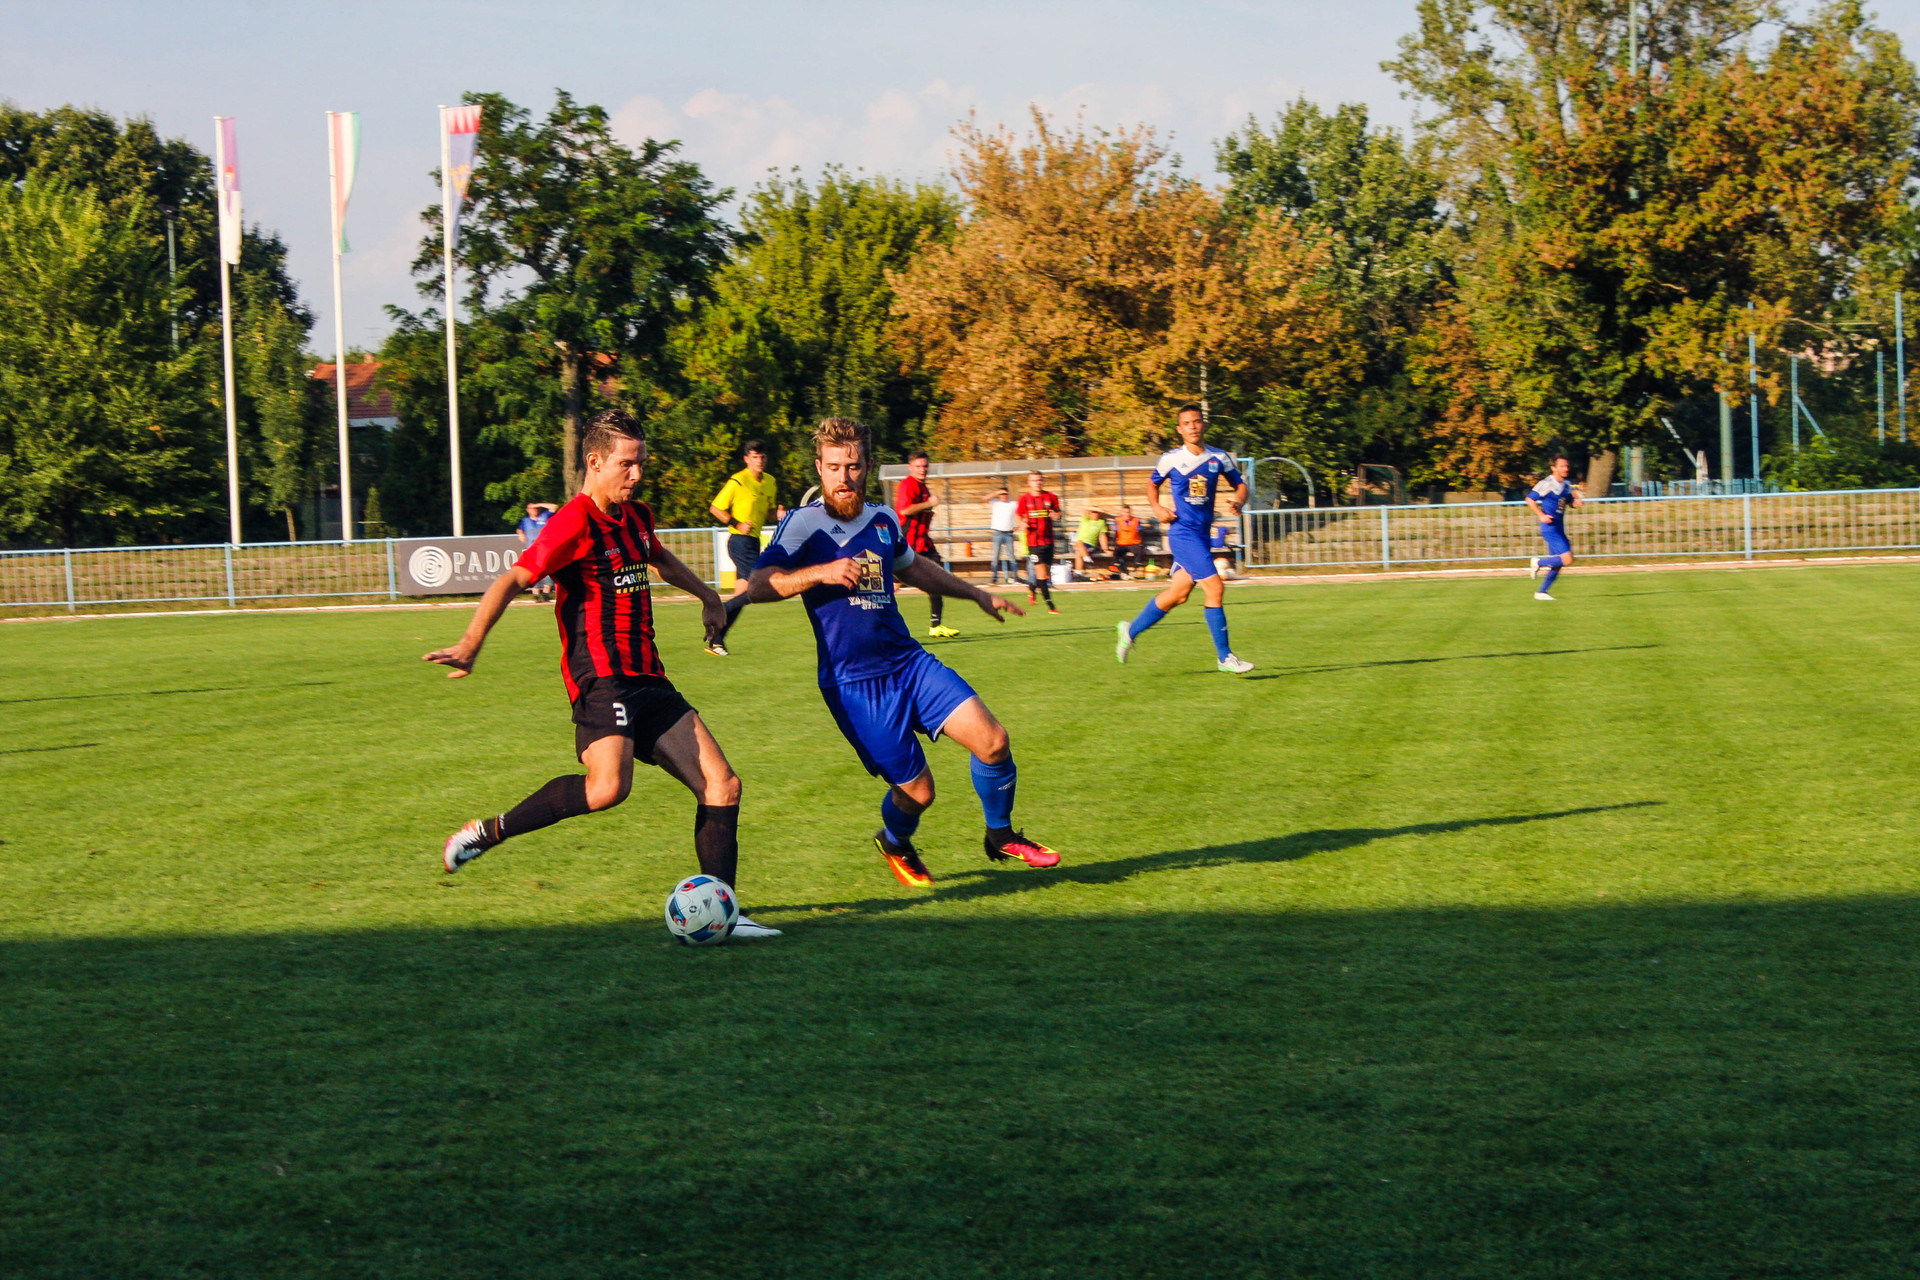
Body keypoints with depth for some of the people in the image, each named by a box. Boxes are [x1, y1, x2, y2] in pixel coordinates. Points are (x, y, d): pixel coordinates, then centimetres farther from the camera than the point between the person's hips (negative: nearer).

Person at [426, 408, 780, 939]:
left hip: (648, 679, 9)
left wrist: (706, 595, 50)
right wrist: (470, 645, -28)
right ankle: (488, 832, -13)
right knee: (607, 787, -31)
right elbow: (512, 580, -17)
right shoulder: (575, 523, -10)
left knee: (722, 785, 1)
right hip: (602, 677, -9)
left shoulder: (635, 517, 17)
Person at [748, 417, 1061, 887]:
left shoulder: (882, 519, 10)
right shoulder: (804, 524, -8)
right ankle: (895, 844, 32)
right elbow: (759, 586, -17)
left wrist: (976, 594, 34)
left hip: (908, 660, 5)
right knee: (916, 789, -4)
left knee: (992, 740, -9)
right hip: (853, 683, -5)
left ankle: (1000, 837, 16)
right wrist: (822, 572, -29)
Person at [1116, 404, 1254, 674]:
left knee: (1178, 594, 11)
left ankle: (1131, 631, 31)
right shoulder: (1171, 459, -2)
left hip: (1202, 533, 5)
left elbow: (1240, 484, 15)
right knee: (1215, 588, -14)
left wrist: (1238, 500, -7)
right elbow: (1152, 484, 14)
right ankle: (1224, 657, -8)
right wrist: (1157, 507, -4)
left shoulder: (1219, 458, 5)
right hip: (1182, 532, -5)